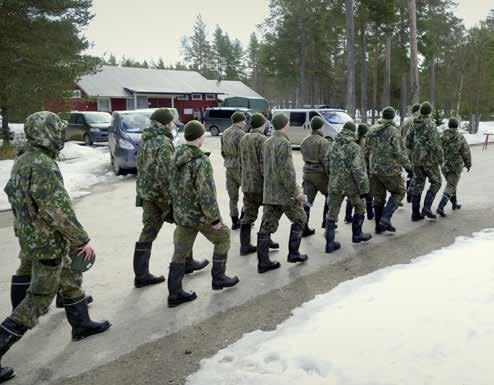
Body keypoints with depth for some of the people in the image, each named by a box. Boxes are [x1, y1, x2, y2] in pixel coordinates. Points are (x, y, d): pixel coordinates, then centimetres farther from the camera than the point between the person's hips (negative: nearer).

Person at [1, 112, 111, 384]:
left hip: (30, 237, 10)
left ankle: (81, 325, 38)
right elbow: (59, 211, -28)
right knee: (39, 299, 2)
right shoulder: (43, 166, -26)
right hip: (48, 243, -10)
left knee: (71, 280, 22)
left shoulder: (22, 161, 5)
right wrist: (83, 240, -19)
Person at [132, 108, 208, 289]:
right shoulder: (163, 142, -18)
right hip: (162, 193, -8)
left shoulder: (145, 140, 10)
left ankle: (141, 275, 10)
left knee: (148, 231, 9)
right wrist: (172, 197, -20)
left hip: (146, 192, 8)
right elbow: (164, 174, -24)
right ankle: (187, 263, 25)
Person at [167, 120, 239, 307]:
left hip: (181, 214, 7)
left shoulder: (176, 157, 2)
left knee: (180, 253, 12)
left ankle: (174, 294, 15)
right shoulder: (201, 161, -23)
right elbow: (206, 194, -25)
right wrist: (215, 218, -16)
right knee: (223, 237, 17)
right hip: (200, 215, -7)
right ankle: (218, 278, 26)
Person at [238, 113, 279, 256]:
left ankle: (245, 245, 10)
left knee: (248, 215, 9)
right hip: (260, 184, -7)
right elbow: (265, 164, -20)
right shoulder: (262, 139, -15)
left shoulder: (243, 139, 11)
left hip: (246, 184, 7)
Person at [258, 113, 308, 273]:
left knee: (267, 226, 8)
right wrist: (296, 191, -15)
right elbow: (286, 171, -21)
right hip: (284, 193, -8)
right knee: (299, 218, 13)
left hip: (268, 193, 8)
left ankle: (263, 262, 10)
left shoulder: (266, 143, 11)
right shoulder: (284, 143, -16)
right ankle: (293, 253, 15)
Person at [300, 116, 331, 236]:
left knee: (307, 200, 6)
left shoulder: (304, 141, 8)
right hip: (319, 173, -6)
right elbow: (325, 160, -18)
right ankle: (326, 221, 21)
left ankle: (304, 228, 5)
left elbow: (304, 156, 11)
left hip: (307, 172, 6)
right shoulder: (323, 142, -15)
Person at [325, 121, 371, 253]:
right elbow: (359, 170, -18)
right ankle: (357, 234, 30)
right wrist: (364, 188, -14)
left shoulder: (333, 146, 6)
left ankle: (330, 243, 5)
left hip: (334, 185, 4)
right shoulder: (354, 148, -12)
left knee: (332, 214, 7)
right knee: (360, 208, 21)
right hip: (351, 185, -4)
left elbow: (327, 167, 13)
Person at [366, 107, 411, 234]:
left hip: (374, 170, 6)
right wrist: (407, 165, -5)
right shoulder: (393, 131, -12)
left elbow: (367, 150, 13)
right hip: (390, 170, -6)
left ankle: (379, 226, 19)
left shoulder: (372, 130, 7)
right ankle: (385, 218, -3)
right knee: (398, 192, 12)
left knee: (378, 198, 14)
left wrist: (368, 166, 22)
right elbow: (400, 152, -16)